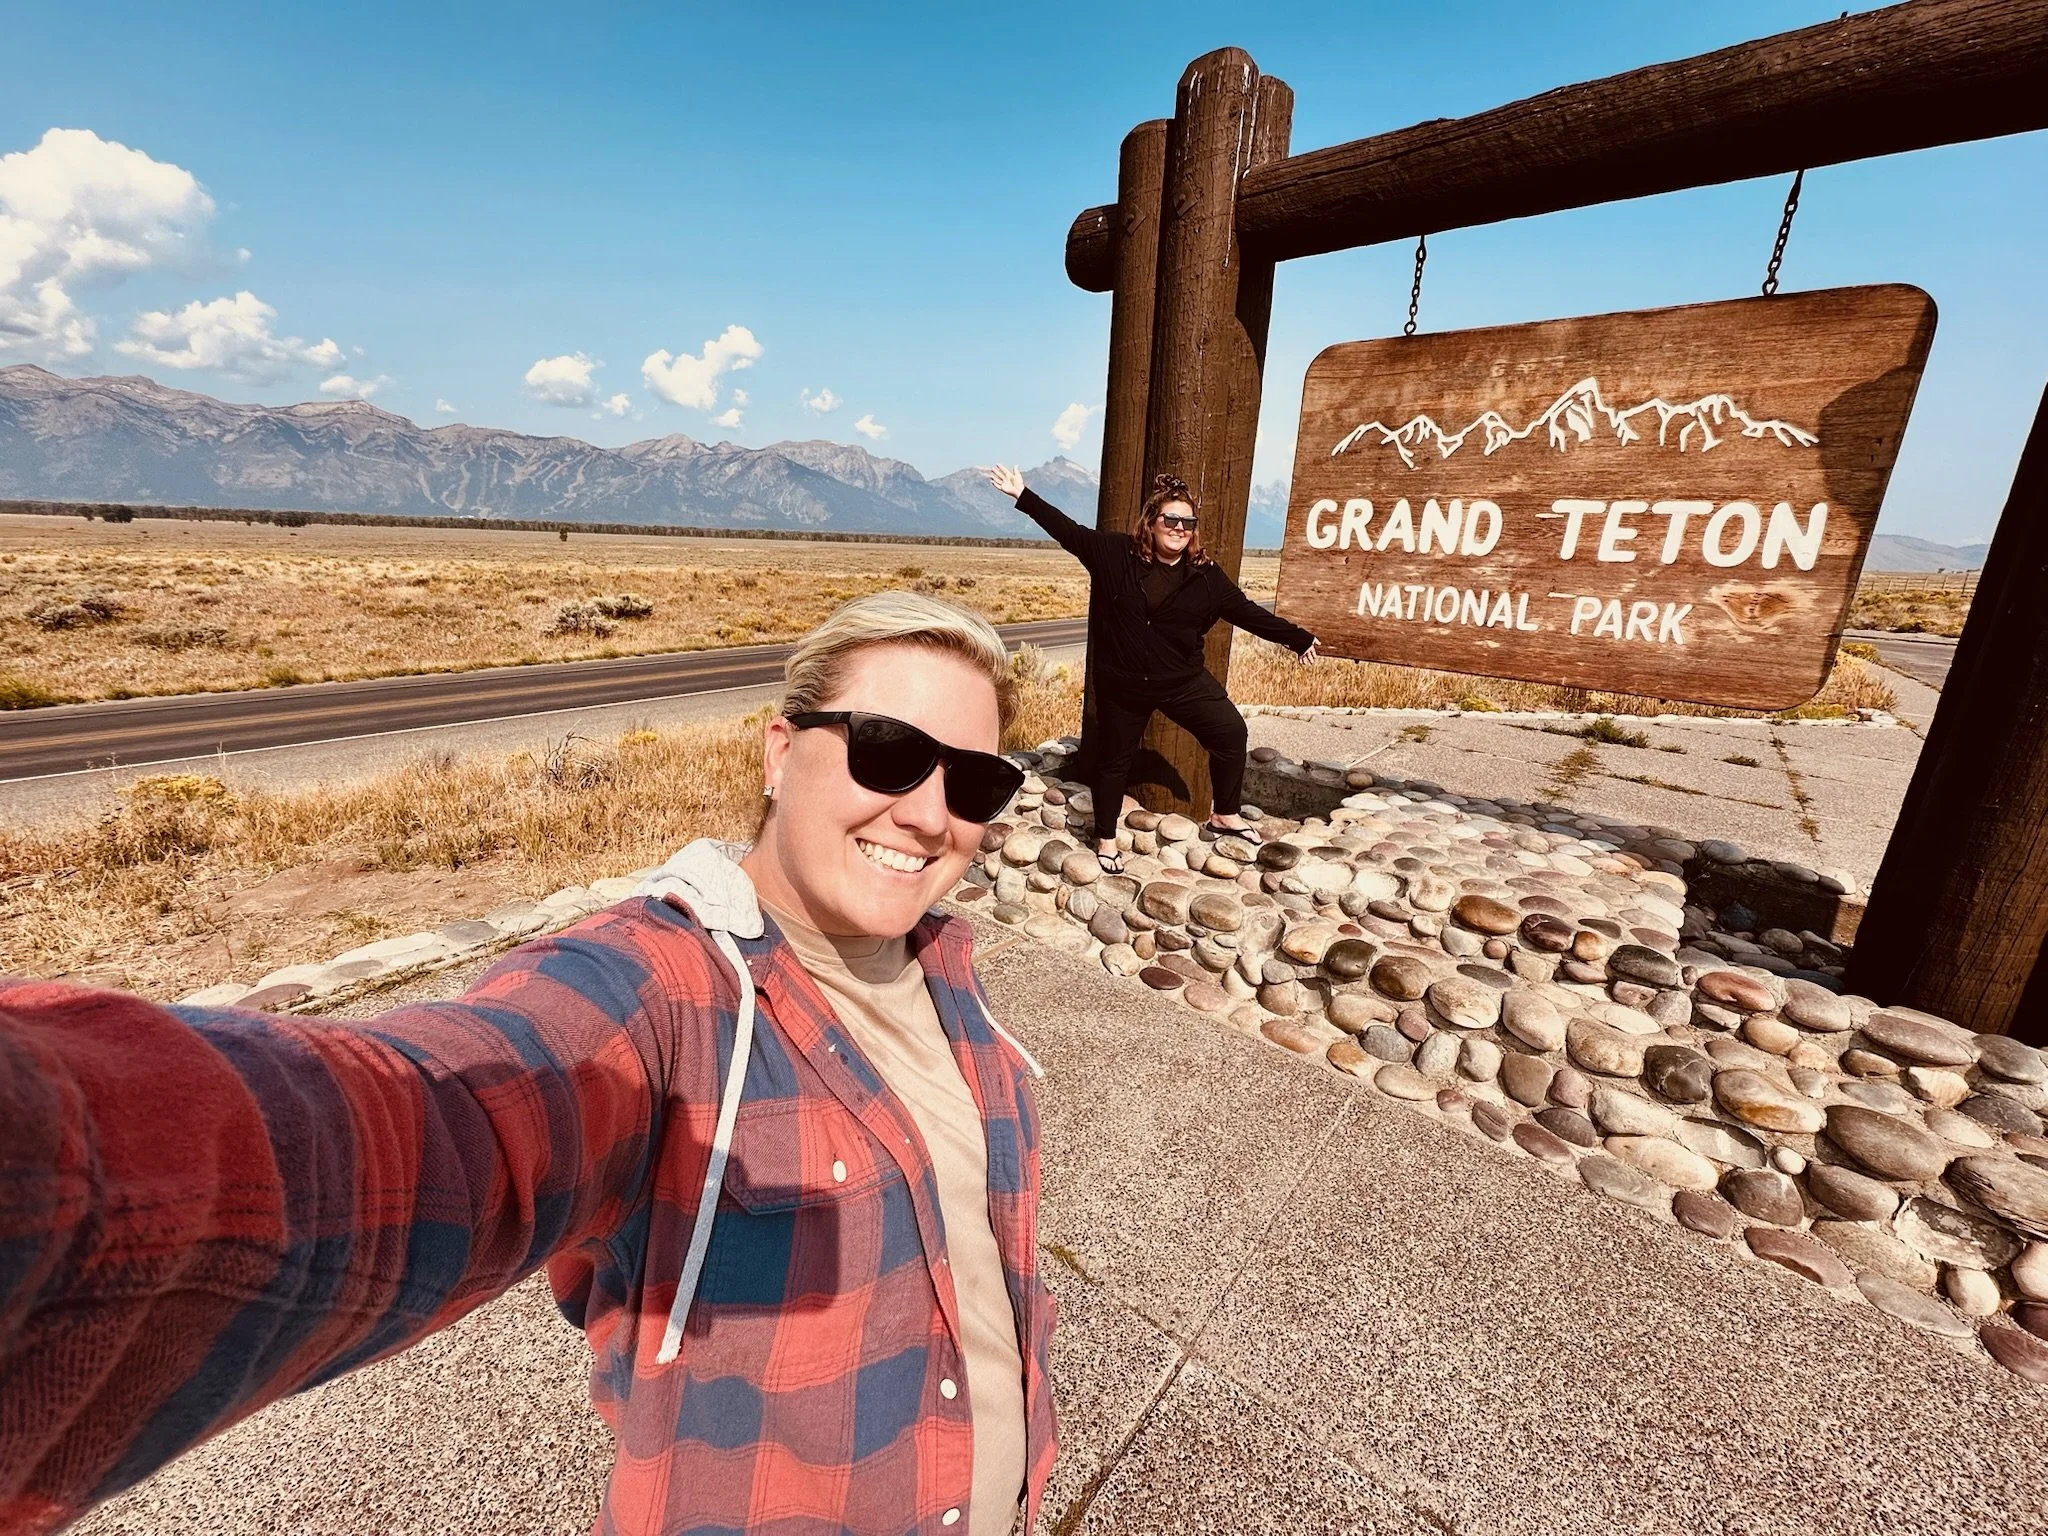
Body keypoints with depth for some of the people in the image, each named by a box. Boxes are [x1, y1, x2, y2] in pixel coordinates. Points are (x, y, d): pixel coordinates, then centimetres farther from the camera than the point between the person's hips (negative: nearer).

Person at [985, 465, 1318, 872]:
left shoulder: (1206, 575, -3)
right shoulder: (1116, 553, -7)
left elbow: (1248, 613, 2)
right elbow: (1068, 530, -3)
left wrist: (1298, 639, 4)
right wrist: (1023, 496, -5)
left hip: (1184, 680, 2)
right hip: (1122, 682, -2)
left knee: (1231, 731, -2)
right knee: (1115, 758, 10)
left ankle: (1226, 815, 20)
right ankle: (1106, 838, 29)